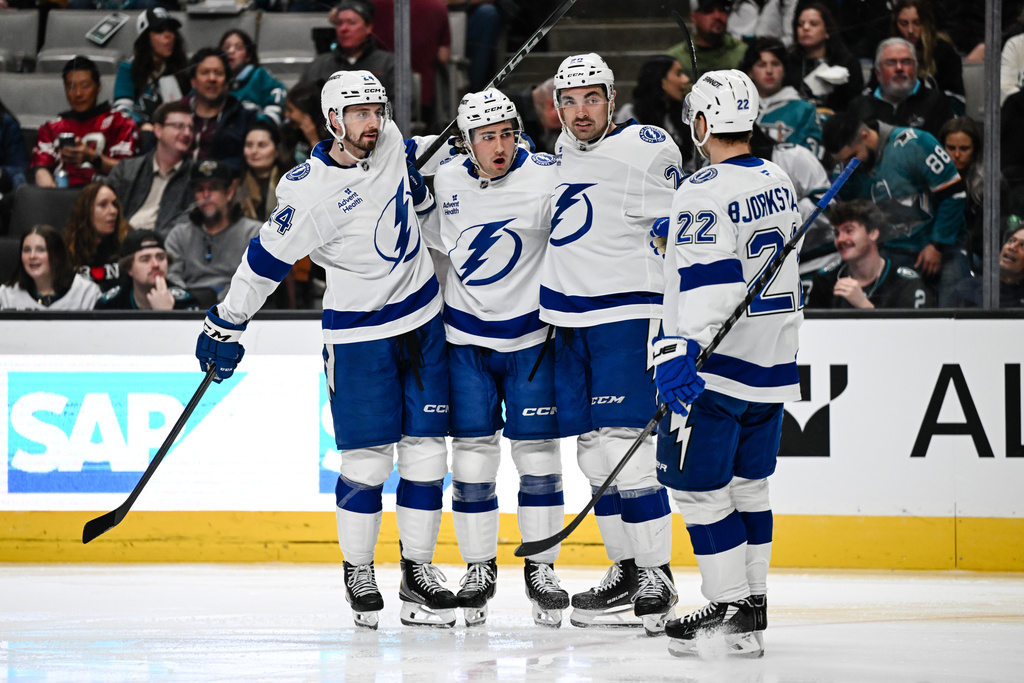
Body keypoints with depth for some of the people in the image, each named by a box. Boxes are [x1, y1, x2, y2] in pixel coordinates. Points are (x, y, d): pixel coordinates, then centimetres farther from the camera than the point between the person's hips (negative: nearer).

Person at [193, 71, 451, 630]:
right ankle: (357, 571, 11)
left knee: (425, 451, 4)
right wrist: (224, 326, -10)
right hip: (357, 332, -6)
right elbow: (266, 259, -14)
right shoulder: (309, 191, -21)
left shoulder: (390, 143, -2)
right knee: (366, 459, -6)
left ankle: (418, 570, 12)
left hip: (422, 318, 6)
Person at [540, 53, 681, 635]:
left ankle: (656, 579, -9)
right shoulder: (561, 152, 13)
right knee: (594, 451, 8)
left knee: (627, 444, -13)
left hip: (627, 313, -8)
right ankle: (624, 571, 17)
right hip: (570, 319, 8)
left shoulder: (647, 150, -10)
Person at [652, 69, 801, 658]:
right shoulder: (778, 182, 9)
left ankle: (732, 608, -2)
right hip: (772, 364, 8)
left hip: (715, 368, -8)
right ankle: (754, 600, 20)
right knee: (748, 487, 17)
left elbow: (708, 281, -28)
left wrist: (681, 349, -35)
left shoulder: (703, 193, -17)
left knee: (700, 489, -1)